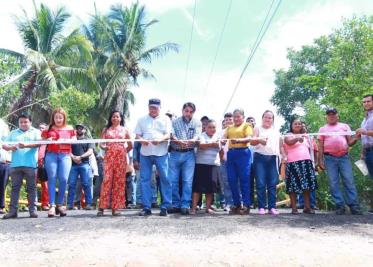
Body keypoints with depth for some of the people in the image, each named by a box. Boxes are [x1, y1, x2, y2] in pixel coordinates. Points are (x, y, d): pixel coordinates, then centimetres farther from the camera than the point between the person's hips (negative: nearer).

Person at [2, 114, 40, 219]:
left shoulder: (35, 132, 10)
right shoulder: (13, 133, 20)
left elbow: (38, 143, -6)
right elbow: (4, 145, 14)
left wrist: (26, 145, -22)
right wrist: (10, 147, -9)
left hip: (30, 164, -3)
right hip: (15, 165, 3)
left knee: (31, 188, 0)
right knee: (15, 188, 4)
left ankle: (33, 210, 1)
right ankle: (13, 210, 6)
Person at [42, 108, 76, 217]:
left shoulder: (70, 129, 15)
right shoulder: (48, 129, 14)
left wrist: (65, 141, -8)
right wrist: (47, 140, -5)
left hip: (65, 155, 0)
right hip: (51, 155, 0)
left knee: (63, 179, -11)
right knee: (52, 178, -8)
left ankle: (60, 205, 1)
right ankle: (52, 205, -8)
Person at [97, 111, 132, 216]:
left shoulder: (124, 130, 16)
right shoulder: (106, 130, 15)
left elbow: (130, 145, 18)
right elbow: (101, 143, 8)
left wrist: (125, 151, 6)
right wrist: (104, 147, -11)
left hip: (121, 157, 1)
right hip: (109, 156, -1)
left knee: (119, 181, -2)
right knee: (107, 179, -11)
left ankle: (115, 207, 2)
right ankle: (102, 207, -9)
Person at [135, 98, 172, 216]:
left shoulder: (165, 119, 10)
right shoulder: (142, 120, 16)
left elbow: (168, 135, 1)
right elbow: (137, 135, 11)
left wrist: (160, 140, -19)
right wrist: (141, 140, -12)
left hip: (161, 153, -2)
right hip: (145, 153, 2)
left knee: (165, 179, -4)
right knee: (145, 180, 2)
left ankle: (165, 207, 4)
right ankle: (146, 207, 8)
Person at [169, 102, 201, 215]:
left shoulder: (197, 123, 9)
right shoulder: (174, 122, 9)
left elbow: (197, 136, -7)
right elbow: (172, 136, -5)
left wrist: (191, 141, -30)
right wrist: (178, 141, -28)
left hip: (189, 154, -1)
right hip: (175, 153, 1)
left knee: (187, 181, -4)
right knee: (172, 180, 1)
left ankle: (185, 205, 2)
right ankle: (175, 205, 13)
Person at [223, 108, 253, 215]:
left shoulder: (246, 126, 6)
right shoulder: (229, 128, 21)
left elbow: (249, 138, -9)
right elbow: (224, 137, 8)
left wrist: (238, 140, -27)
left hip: (243, 153, -5)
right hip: (231, 153, 5)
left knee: (244, 179, -5)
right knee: (232, 180, 3)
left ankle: (246, 205, -1)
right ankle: (236, 204, 12)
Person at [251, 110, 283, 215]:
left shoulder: (276, 132, 20)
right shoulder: (258, 129, 11)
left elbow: (280, 145, 18)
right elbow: (252, 142, -4)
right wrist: (259, 140, -26)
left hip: (273, 158, 3)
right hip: (260, 157, -2)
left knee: (272, 184, 0)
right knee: (260, 184, -6)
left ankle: (272, 207, 3)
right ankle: (261, 207, -3)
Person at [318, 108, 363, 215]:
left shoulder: (344, 126, 15)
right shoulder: (322, 129, 14)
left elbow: (349, 142, 11)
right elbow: (320, 146, 10)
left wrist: (356, 138, -11)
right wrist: (320, 160, 2)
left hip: (344, 157, 0)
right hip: (330, 158, 0)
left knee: (349, 182, -5)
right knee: (333, 183, -3)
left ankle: (354, 206, -4)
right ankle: (340, 206, 3)